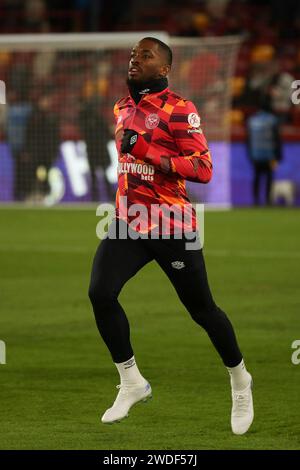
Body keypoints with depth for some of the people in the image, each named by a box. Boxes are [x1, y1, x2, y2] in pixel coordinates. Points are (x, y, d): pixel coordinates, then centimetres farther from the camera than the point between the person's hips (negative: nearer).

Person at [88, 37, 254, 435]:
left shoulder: (180, 110, -13)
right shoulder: (122, 108, 12)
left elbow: (204, 169, -20)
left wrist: (150, 153, -28)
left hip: (172, 226, -6)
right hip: (128, 222, 6)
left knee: (202, 309, 4)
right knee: (100, 293, -16)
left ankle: (240, 381, 29)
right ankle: (132, 383, -1)